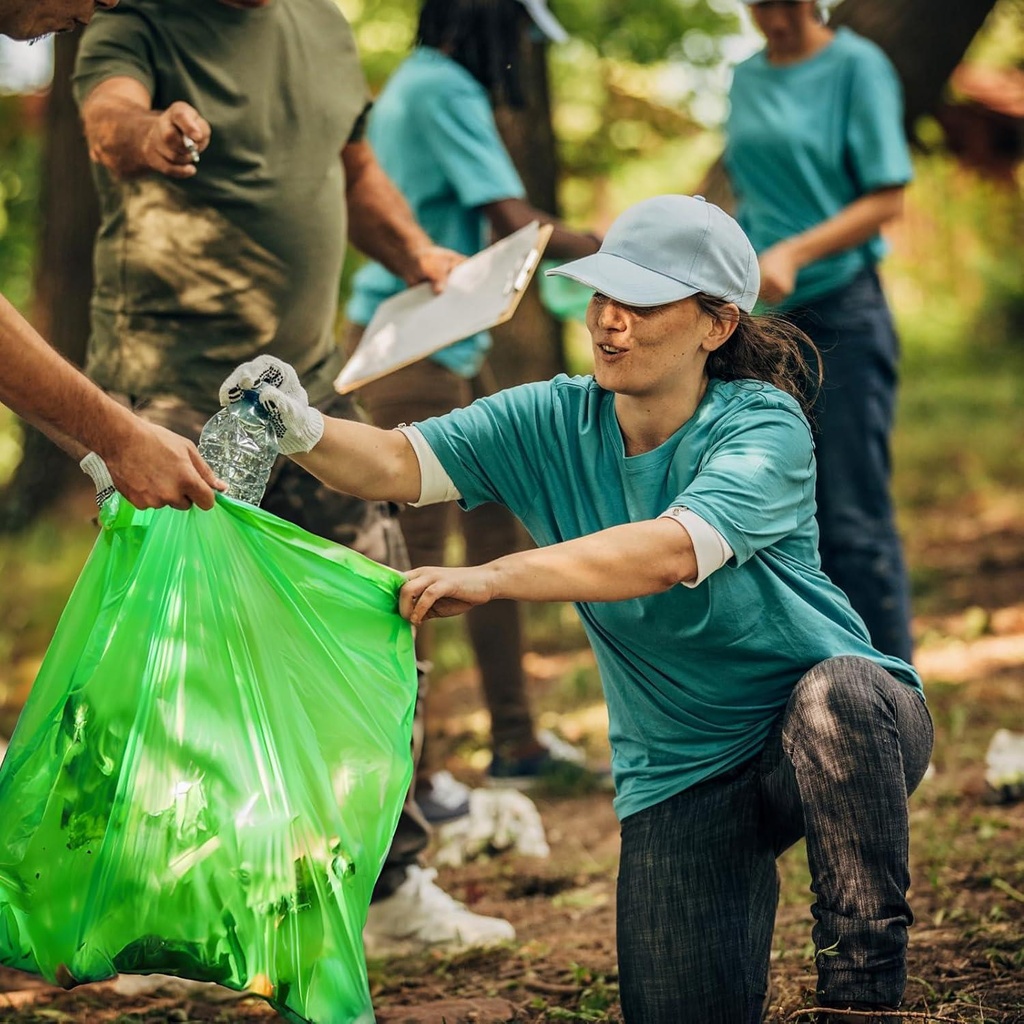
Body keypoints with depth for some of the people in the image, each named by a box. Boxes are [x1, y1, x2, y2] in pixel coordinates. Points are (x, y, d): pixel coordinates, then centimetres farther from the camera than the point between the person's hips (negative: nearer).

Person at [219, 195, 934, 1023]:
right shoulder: (555, 423, -4)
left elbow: (673, 551, -38)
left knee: (835, 694, -39)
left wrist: (493, 578, -47)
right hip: (681, 770, 4)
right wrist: (303, 429, -37)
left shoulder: (762, 428, -20)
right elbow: (396, 464, -15)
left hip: (843, 733, -4)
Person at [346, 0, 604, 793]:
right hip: (411, 343, -10)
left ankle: (516, 743, 19)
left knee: (495, 530, 12)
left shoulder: (419, 83, 15)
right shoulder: (445, 88, -16)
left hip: (452, 343, 10)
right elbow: (516, 222, -19)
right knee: (418, 550, -7)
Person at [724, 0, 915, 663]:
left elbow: (888, 200, -9)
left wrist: (795, 253, -20)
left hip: (841, 311, -6)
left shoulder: (858, 66, -5)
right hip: (763, 318, 6)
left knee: (855, 520, -7)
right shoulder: (747, 79, 12)